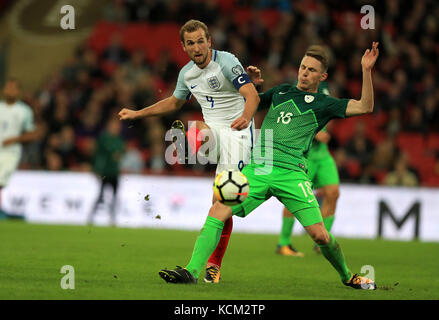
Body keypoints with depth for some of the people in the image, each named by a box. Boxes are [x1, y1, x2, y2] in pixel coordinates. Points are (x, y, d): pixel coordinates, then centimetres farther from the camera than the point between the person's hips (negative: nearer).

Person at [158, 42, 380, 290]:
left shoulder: (323, 104, 10)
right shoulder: (281, 92, 22)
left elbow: (365, 107, -1)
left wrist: (366, 70, -8)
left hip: (291, 172, -3)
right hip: (257, 167, 3)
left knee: (319, 234, -12)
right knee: (218, 210, -16)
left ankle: (348, 276, 15)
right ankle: (192, 271, -17)